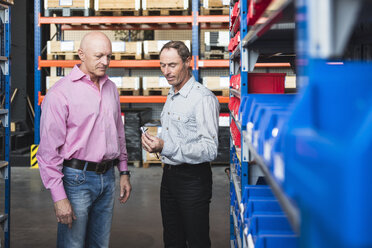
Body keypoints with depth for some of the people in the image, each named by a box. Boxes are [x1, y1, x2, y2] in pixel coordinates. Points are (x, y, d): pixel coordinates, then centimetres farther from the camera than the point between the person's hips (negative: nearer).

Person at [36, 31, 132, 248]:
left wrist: (124, 172, 17)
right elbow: (49, 150, -13)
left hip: (107, 177, 6)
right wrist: (59, 197, -16)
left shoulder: (111, 88, 10)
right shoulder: (60, 93, -12)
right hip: (77, 179, -6)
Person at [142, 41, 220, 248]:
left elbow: (210, 150, -24)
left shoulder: (203, 98, -17)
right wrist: (155, 143, 5)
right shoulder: (171, 97, 14)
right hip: (169, 175, 9)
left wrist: (166, 147, -29)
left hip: (193, 179, -9)